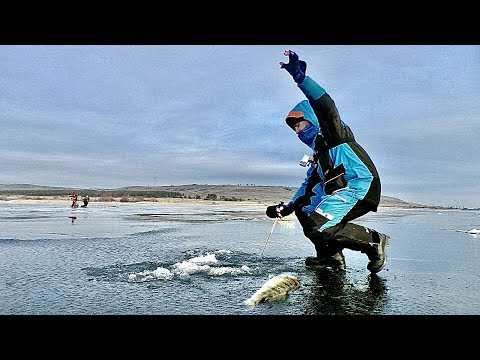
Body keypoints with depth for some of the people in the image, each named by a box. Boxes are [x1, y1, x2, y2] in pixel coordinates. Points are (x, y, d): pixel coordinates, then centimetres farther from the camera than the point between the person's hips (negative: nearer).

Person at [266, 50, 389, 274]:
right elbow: (309, 188, 31)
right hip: (340, 192, 10)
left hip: (359, 188, -10)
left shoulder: (332, 133, 3)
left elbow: (326, 106, -19)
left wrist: (300, 78, -28)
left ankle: (373, 241, -6)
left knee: (318, 228, -22)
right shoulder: (318, 154, 28)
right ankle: (331, 256, 13)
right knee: (303, 209, 20)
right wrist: (287, 207, 27)